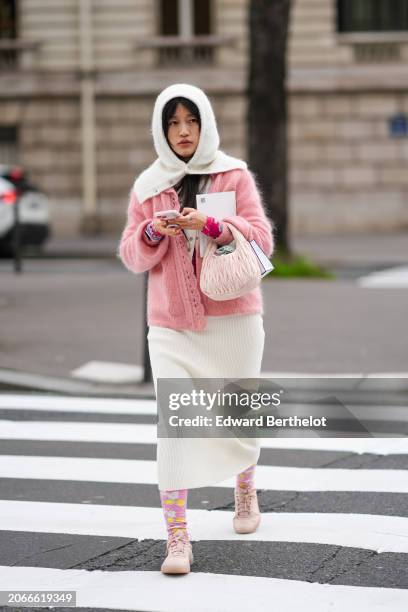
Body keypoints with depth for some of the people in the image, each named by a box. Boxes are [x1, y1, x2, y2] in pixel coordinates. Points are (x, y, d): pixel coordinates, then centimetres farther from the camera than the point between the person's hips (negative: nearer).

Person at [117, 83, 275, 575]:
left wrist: (211, 225, -23)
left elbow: (261, 238, -7)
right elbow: (131, 257, 8)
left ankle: (245, 488, 44)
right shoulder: (147, 187, 7)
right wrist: (151, 232, -14)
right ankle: (177, 538, -12)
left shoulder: (235, 175, 1)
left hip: (232, 317, -1)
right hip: (171, 324, 1)